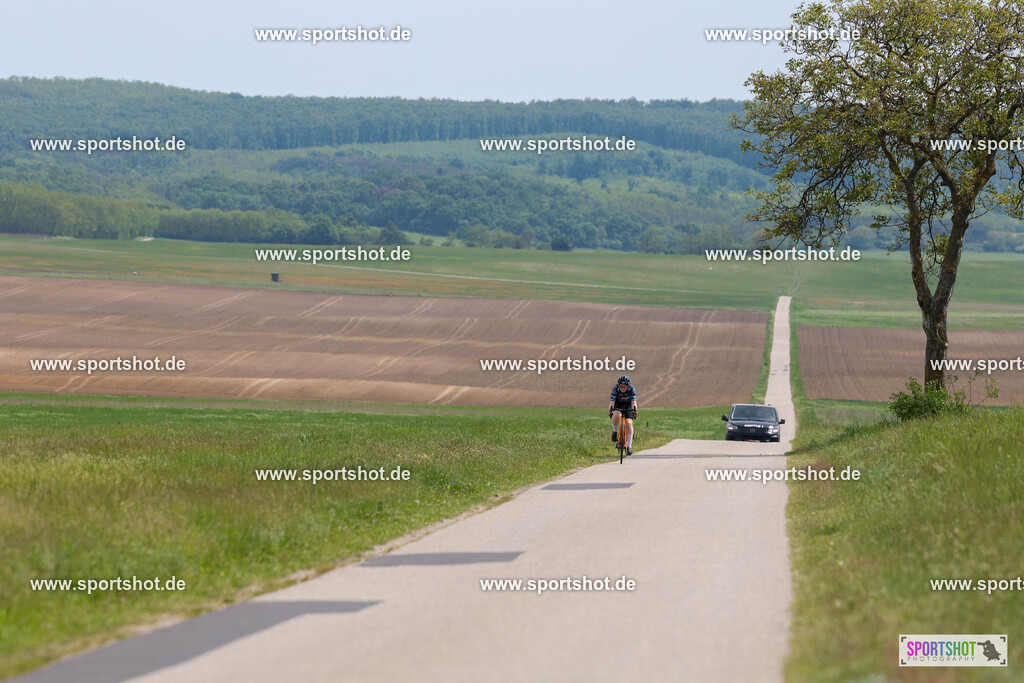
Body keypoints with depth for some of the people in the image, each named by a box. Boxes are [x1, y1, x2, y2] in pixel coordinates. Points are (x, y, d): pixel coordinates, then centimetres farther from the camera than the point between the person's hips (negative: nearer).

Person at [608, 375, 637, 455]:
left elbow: (633, 401, -31)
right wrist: (610, 410, -48)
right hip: (618, 404, -1)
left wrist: (634, 410, -49)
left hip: (628, 405, 1)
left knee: (629, 423, -16)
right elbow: (612, 401, -31)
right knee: (617, 415, -35)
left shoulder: (632, 389, -25)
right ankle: (615, 431, -8)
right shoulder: (615, 389, -25)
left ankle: (629, 446, -10)